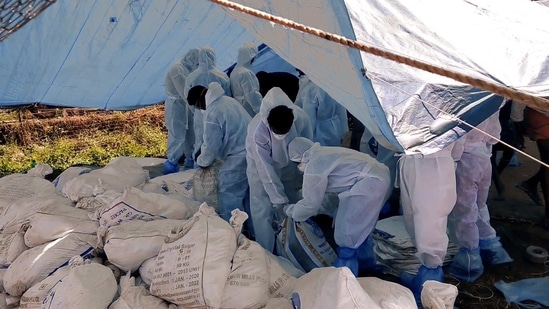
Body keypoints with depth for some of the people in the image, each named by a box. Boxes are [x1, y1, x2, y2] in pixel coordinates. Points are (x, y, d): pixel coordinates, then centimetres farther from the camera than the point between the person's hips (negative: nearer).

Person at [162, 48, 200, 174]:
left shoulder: (188, 68, 6)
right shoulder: (177, 69, -22)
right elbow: (185, 93, -25)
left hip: (187, 104, 9)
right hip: (176, 105, -9)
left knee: (190, 133, 15)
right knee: (177, 135, -5)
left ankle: (190, 159, 28)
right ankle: (171, 164, 5)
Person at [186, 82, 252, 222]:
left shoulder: (212, 114, -18)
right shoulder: (227, 100, 10)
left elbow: (211, 145, -10)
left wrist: (202, 162, 10)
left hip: (238, 156, -10)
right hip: (251, 150, 10)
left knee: (228, 196, 2)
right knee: (245, 192, 20)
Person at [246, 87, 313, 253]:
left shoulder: (301, 118, -31)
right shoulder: (257, 130, -38)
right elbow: (266, 168, -30)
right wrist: (278, 199, -26)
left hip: (289, 165, 3)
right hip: (261, 166, -3)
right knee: (263, 211, -6)